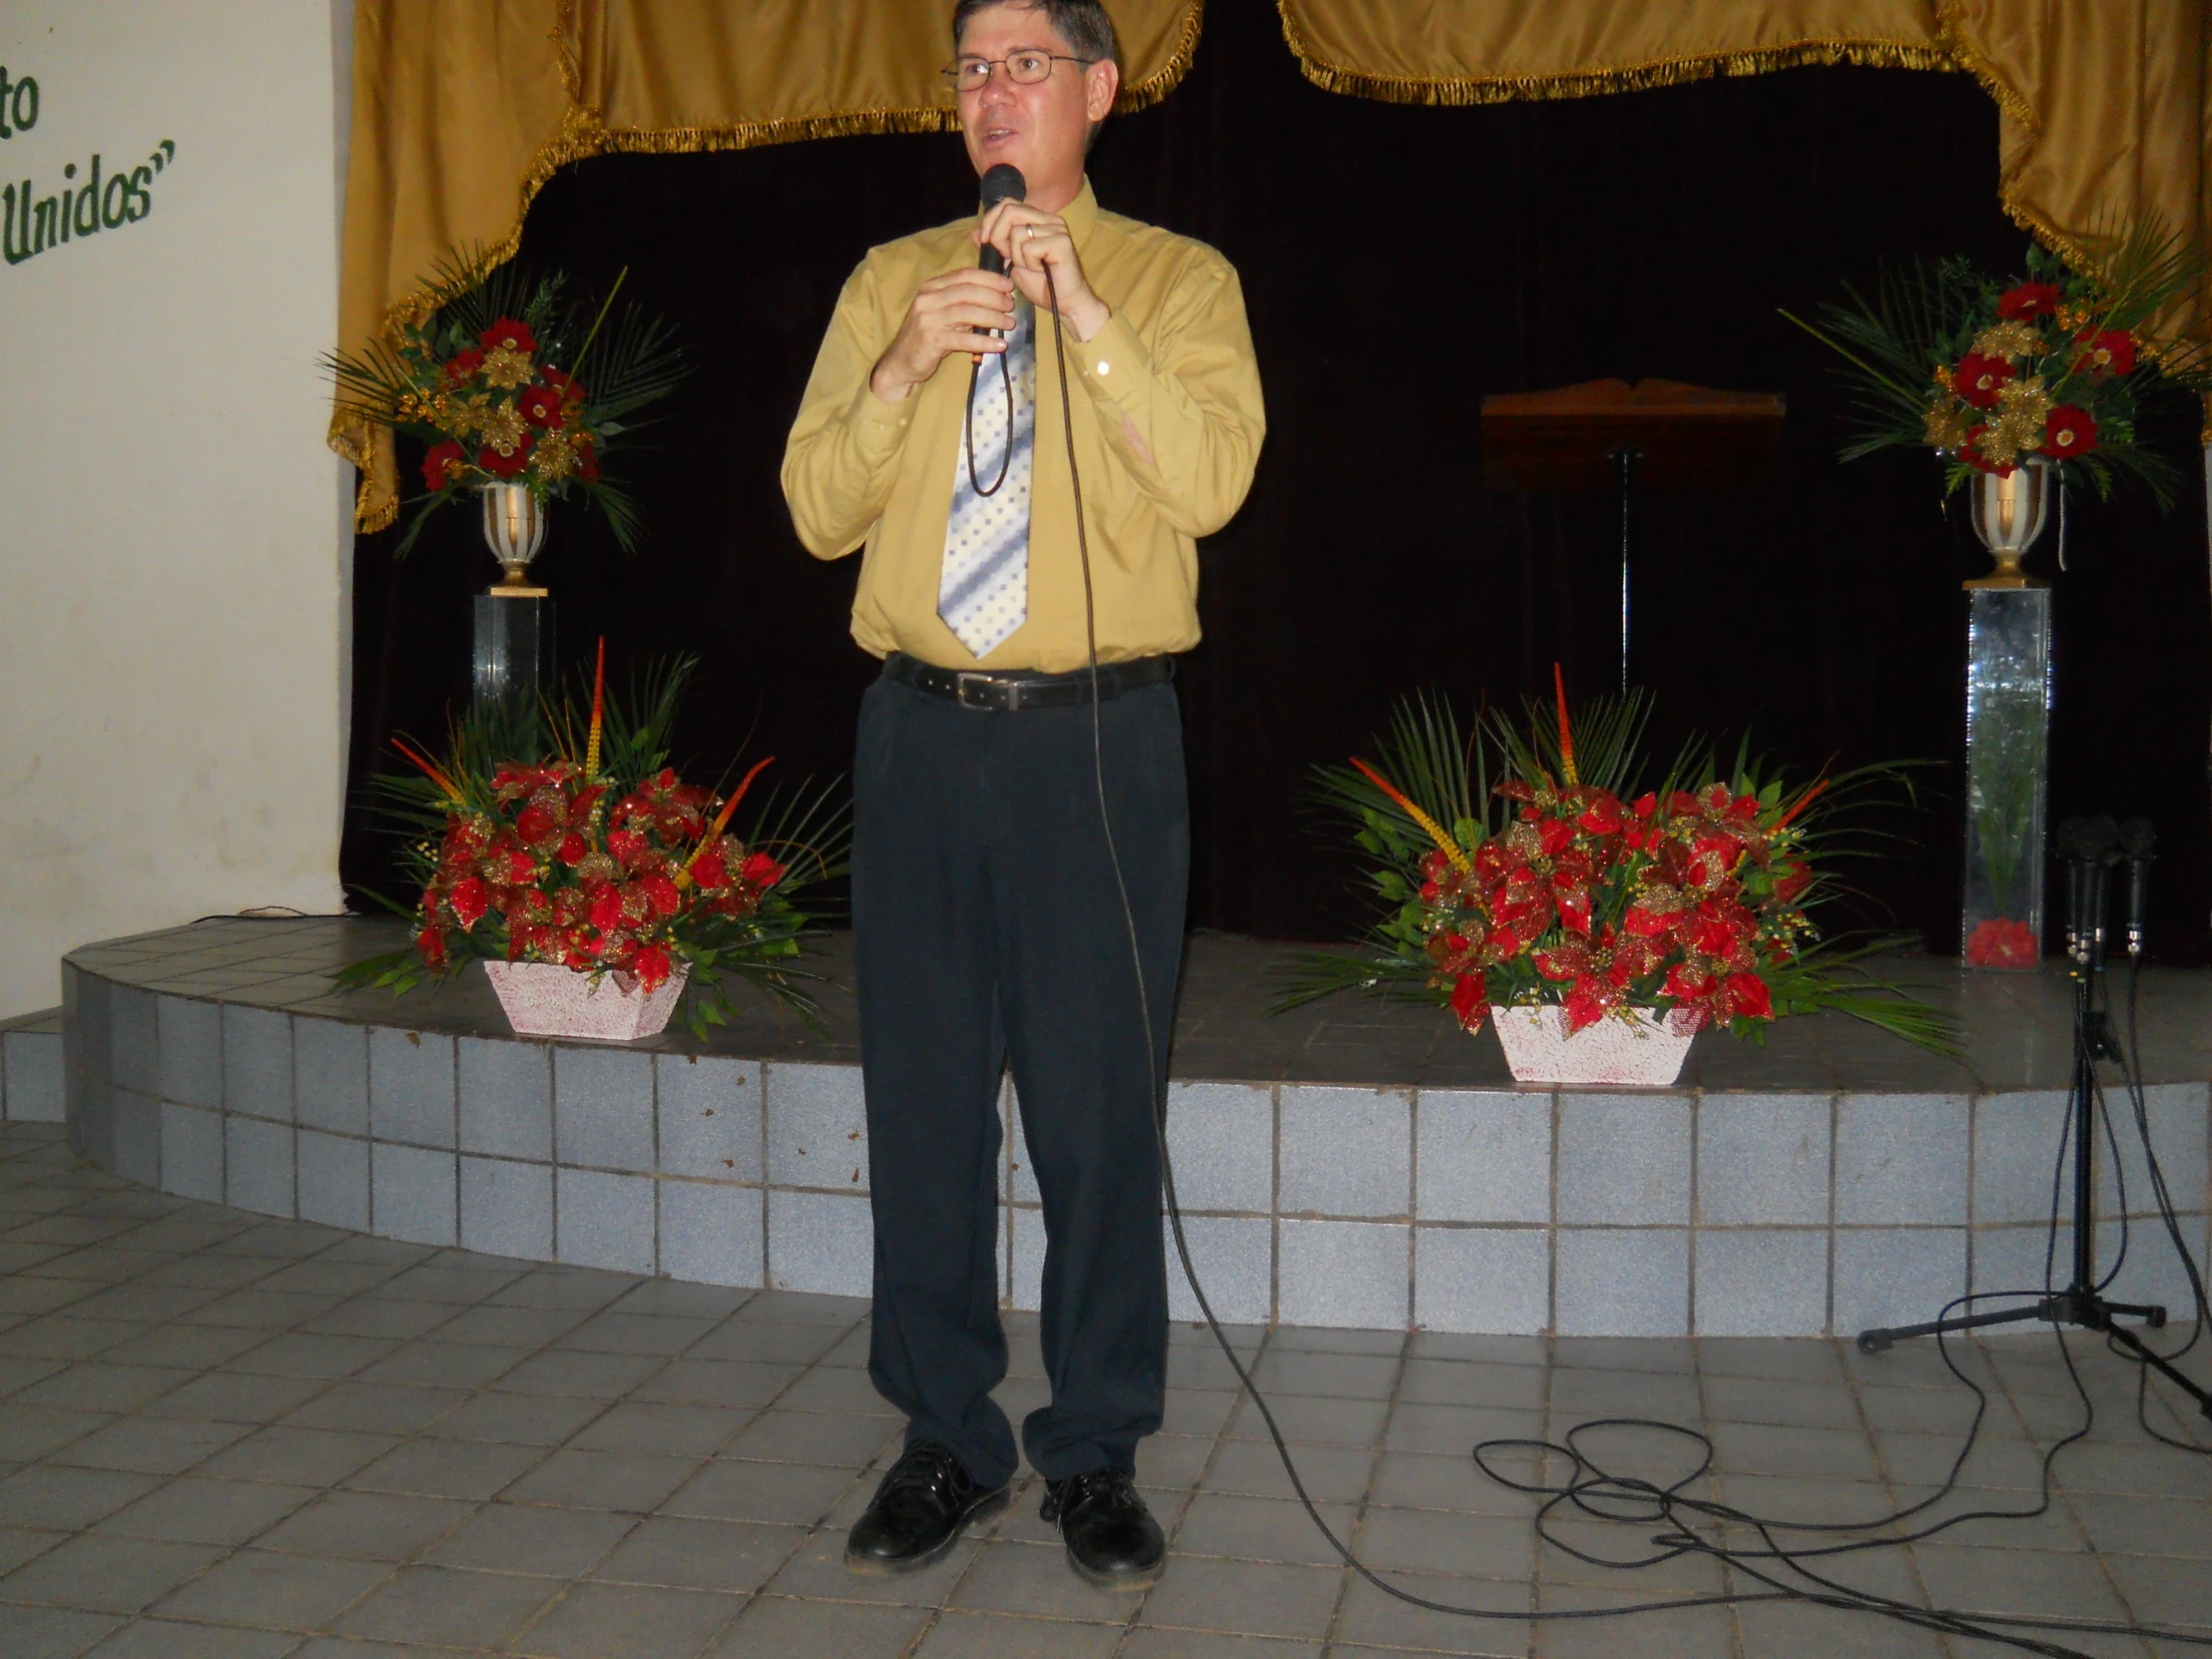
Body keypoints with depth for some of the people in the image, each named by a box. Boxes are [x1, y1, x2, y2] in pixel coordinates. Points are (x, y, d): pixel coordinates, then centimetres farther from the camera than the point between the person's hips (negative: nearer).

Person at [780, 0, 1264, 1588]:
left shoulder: (1178, 279, 6)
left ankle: (1097, 1453, 16)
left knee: (1099, 1103, 1)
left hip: (1100, 741, -3)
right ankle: (948, 1439, 22)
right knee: (923, 1096, 7)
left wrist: (1080, 307, -16)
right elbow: (816, 508, 7)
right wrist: (905, 365, -8)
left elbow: (1212, 480, -11)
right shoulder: (892, 279, 14)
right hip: (924, 735, 3)